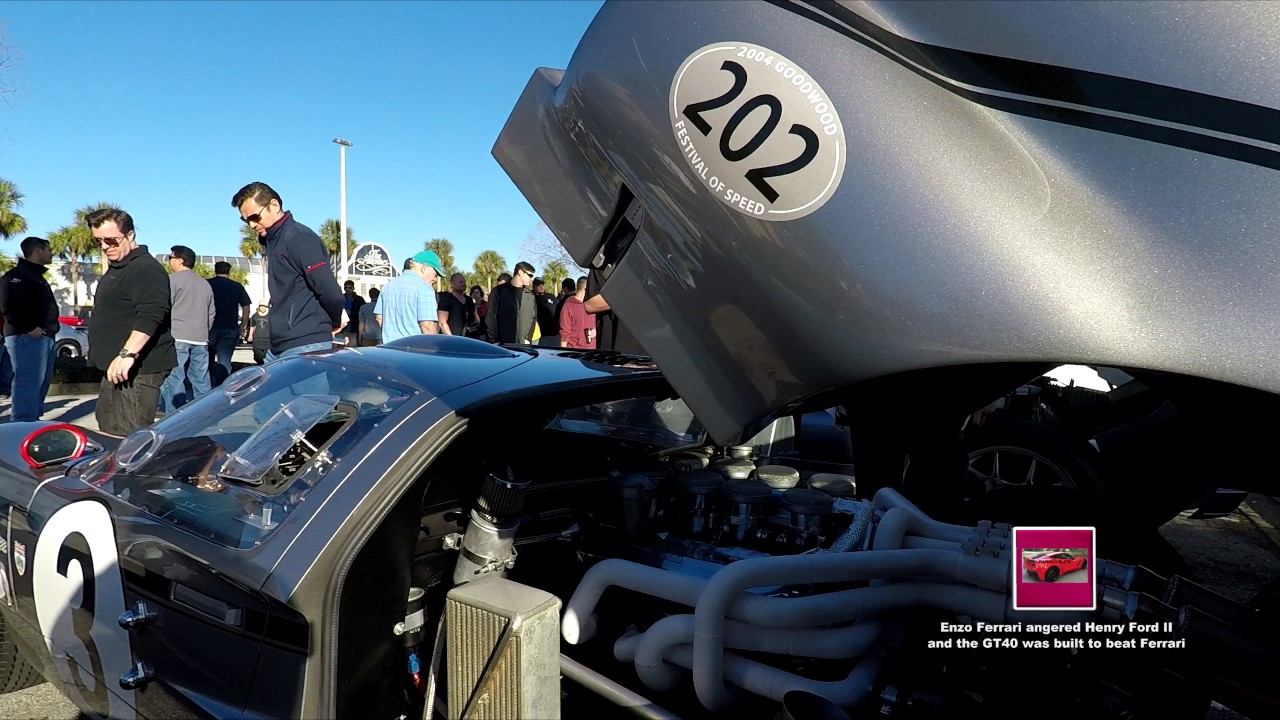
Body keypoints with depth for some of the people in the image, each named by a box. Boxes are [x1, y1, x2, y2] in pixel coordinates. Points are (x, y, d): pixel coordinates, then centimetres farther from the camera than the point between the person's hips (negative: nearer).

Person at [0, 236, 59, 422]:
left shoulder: (37, 277, 23)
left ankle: (32, 423, 24)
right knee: (27, 385, -12)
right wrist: (30, 328, -21)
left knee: (40, 384, 15)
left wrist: (53, 325, 15)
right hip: (26, 338, -10)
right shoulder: (16, 276, -9)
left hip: (44, 338, 10)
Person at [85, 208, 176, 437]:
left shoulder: (145, 269, -15)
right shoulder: (117, 269, 21)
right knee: (109, 433, 17)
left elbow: (151, 315, -29)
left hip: (136, 370, -11)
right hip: (117, 369, 12)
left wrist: (128, 354, -36)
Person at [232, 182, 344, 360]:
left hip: (305, 347, -9)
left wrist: (334, 324, -2)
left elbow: (332, 293, -19)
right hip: (278, 346, 9)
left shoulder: (300, 238, -14)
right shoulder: (270, 241, 16)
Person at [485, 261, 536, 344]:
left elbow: (532, 318, 13)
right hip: (503, 344, -4)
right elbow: (491, 318, -2)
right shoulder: (499, 291, 1)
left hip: (523, 345, 4)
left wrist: (528, 339, 0)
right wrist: (494, 341, -8)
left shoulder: (530, 295, 14)